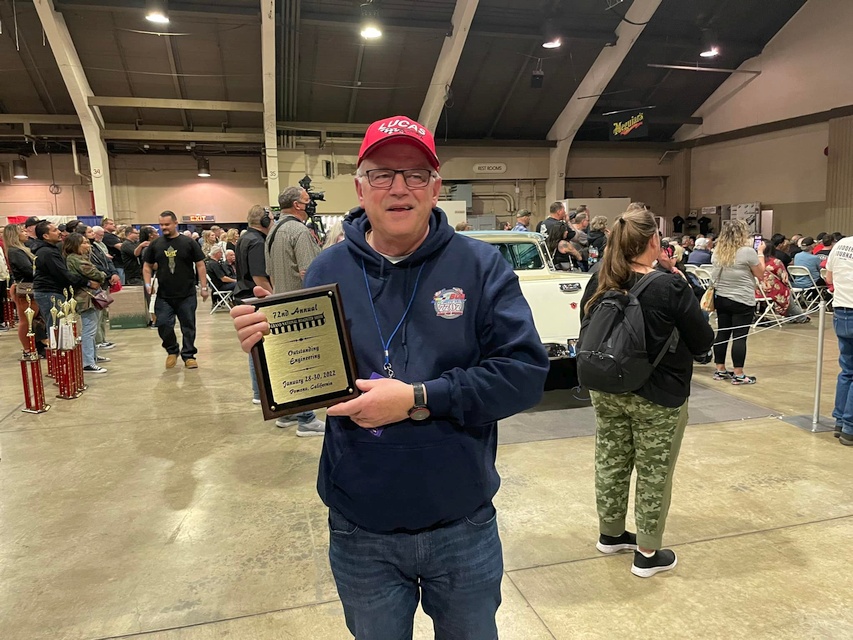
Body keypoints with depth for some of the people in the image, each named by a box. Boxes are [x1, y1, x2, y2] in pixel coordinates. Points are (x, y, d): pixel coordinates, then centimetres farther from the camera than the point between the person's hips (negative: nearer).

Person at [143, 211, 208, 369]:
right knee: (163, 325, -2)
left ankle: (188, 355, 17)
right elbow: (147, 266, 15)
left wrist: (204, 287, -2)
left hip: (187, 295, -2)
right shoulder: (155, 245, 6)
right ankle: (172, 351, 22)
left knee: (188, 326, 4)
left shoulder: (188, 243, -1)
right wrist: (148, 284, 1)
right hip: (164, 296, 2)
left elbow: (200, 265, 1)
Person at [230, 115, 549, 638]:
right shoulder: (327, 272, -4)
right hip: (360, 535, 1)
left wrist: (419, 399, -24)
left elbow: (527, 373, -16)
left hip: (465, 527, 0)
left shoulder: (480, 266, -9)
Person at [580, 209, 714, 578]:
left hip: (606, 391, 5)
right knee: (653, 473, 9)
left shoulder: (599, 283, -4)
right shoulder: (670, 287, -20)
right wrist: (696, 314, 9)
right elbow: (703, 342, -9)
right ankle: (648, 554, 22)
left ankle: (610, 534, 35)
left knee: (610, 464, 17)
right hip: (657, 397, -5)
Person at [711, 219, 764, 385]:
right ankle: (738, 375, 0)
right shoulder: (748, 251, -14)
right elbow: (760, 274, -3)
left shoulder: (717, 252, 5)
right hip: (742, 301, -6)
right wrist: (760, 252, 7)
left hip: (720, 298, 6)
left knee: (722, 334, 11)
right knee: (740, 336, -3)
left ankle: (720, 370, 17)